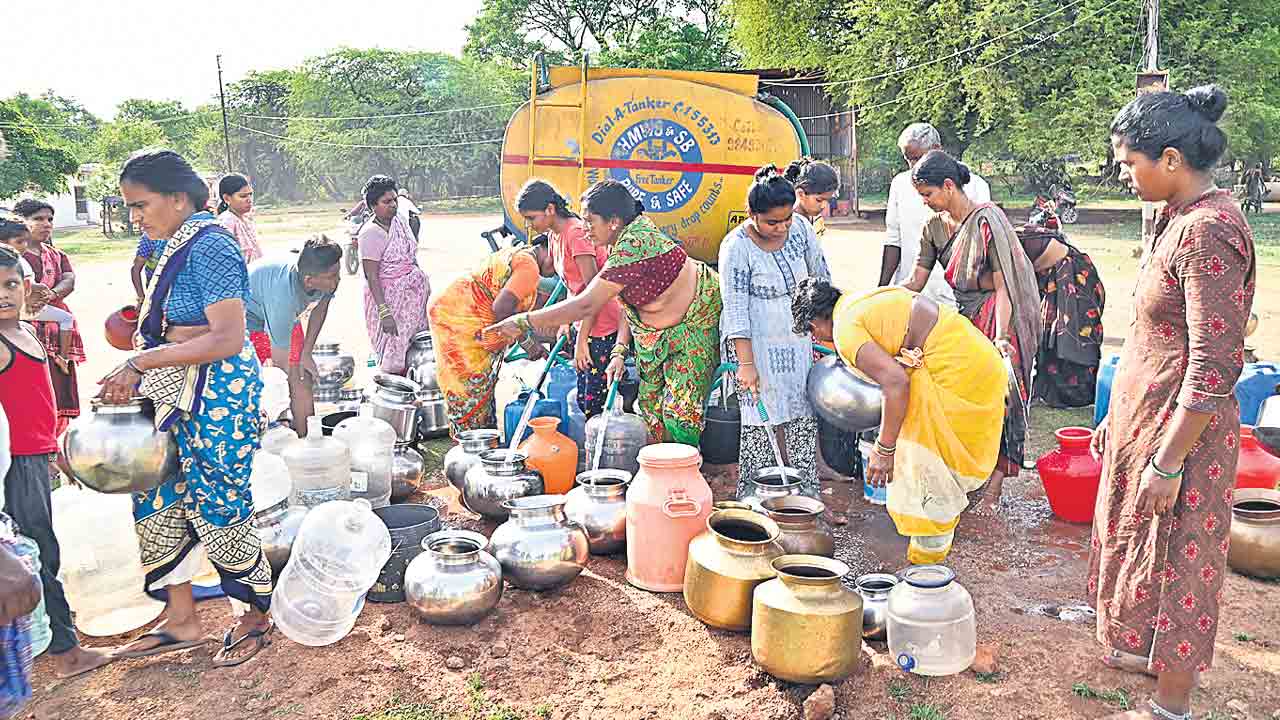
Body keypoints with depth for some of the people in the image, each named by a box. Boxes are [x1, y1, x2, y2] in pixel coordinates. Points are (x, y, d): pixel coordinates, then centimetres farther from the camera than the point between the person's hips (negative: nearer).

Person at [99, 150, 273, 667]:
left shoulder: (208, 246, -17)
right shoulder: (177, 246, 12)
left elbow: (227, 339, -24)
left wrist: (141, 363, -22)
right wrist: (137, 375, 6)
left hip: (218, 395, -10)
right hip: (178, 393, 10)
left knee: (219, 509, 2)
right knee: (158, 501, 14)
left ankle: (257, 617, 23)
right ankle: (182, 622, 29)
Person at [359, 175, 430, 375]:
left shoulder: (399, 221, 6)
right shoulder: (371, 233, -17)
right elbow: (372, 277, -20)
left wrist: (425, 286, 19)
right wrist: (384, 312, -25)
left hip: (412, 295, 8)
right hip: (387, 297, -8)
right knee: (393, 358, -4)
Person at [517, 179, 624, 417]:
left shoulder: (576, 232, -18)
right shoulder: (554, 235, 12)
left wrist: (582, 340, -21)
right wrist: (566, 322, 10)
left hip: (603, 330, -10)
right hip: (584, 325, 10)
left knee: (594, 406, -7)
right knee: (583, 401, 13)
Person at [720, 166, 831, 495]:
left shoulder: (800, 227, -3)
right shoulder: (737, 247, -18)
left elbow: (821, 275, 11)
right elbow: (735, 309, -21)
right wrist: (746, 364, -24)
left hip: (796, 337, 6)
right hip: (755, 342, -5)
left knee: (802, 417, 8)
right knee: (765, 420, -6)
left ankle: (803, 492, 18)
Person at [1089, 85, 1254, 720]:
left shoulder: (1208, 231, -23)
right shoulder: (1178, 218, 7)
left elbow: (1213, 367, -25)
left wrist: (1167, 462, -21)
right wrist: (1117, 416, 19)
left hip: (1181, 430, -9)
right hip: (1145, 416, 9)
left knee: (1176, 560, 6)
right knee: (1143, 543, 23)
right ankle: (1149, 651, 44)